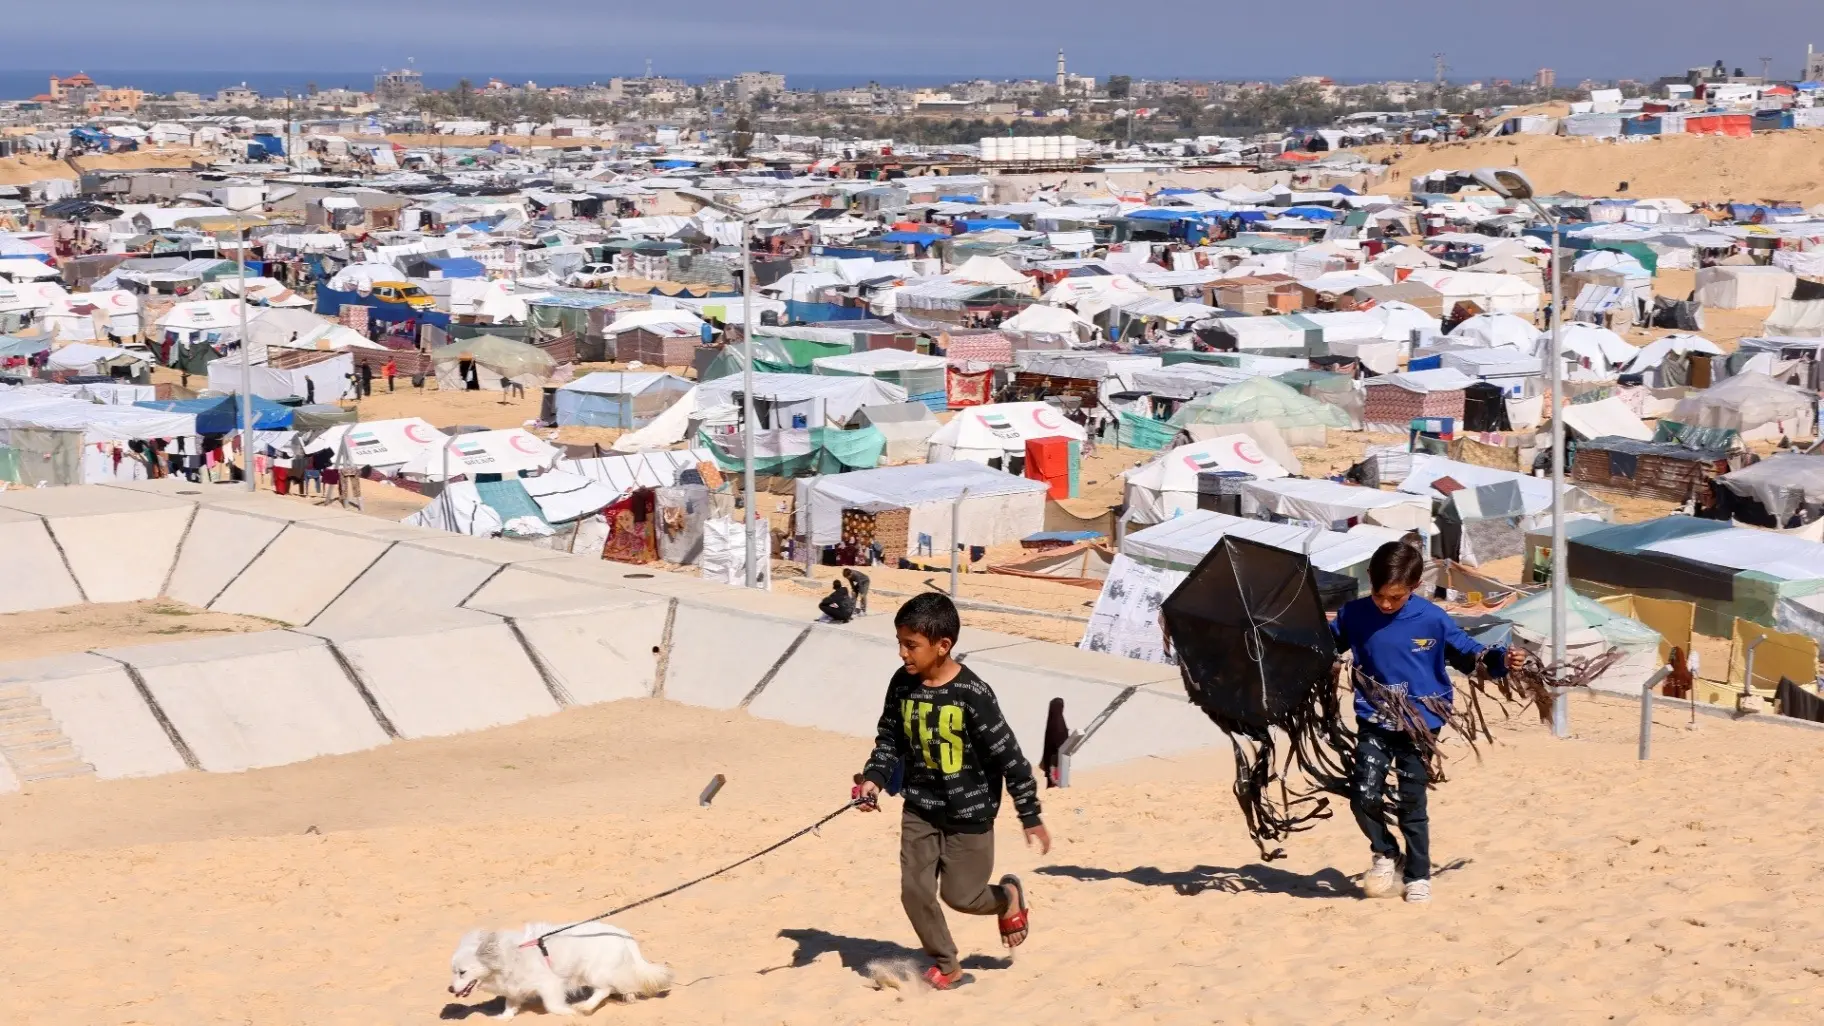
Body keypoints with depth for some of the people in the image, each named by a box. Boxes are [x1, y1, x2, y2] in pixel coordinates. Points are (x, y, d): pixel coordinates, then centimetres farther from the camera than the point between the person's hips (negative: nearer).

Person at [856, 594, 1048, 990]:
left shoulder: (972, 694, -23)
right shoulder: (903, 683, -8)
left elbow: (1009, 756, -17)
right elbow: (890, 738, 6)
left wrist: (1030, 817, -12)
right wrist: (874, 778, -12)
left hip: (969, 812, -5)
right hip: (920, 808, 5)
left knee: (960, 895, 4)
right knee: (914, 890, -1)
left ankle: (1007, 896, 37)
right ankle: (945, 964, 20)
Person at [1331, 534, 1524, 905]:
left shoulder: (1432, 620, -9)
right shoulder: (1354, 615, -4)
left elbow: (1468, 651, 0)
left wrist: (1500, 661, -16)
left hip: (1419, 725, -2)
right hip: (1374, 723, 2)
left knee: (1412, 805, 4)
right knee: (1364, 797, -8)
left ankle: (1418, 876, 21)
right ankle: (1386, 853, 20)